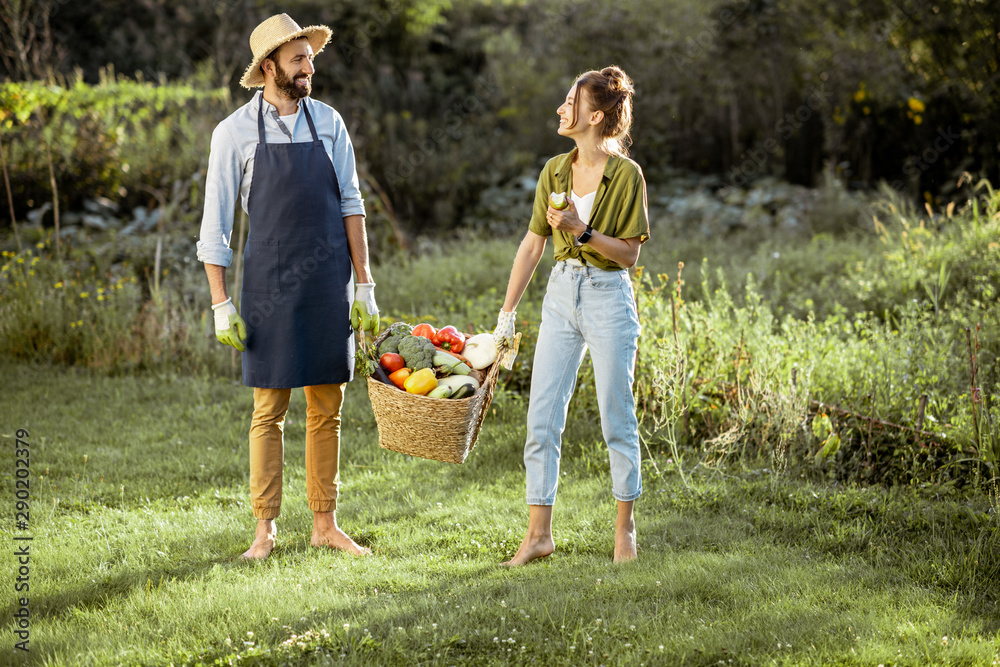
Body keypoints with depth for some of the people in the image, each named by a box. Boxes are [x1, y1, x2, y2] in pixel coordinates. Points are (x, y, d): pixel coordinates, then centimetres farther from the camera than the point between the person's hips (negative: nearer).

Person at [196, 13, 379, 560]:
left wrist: (364, 285, 4)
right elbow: (215, 225, -1)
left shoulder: (328, 122, 6)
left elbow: (350, 205, 9)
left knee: (327, 409, 7)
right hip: (270, 285, -3)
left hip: (329, 285, 3)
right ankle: (265, 529, 9)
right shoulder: (235, 133, -3)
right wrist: (221, 305, -6)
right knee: (268, 411, 1)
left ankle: (325, 524, 15)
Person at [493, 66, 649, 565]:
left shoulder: (626, 174, -9)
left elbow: (630, 252, -8)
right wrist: (507, 311, 10)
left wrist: (583, 231, -22)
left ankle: (625, 526, 19)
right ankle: (539, 534, 7)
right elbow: (532, 244, 10)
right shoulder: (554, 171, 6)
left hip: (608, 297, -5)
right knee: (542, 419, 1)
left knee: (617, 420, 3)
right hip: (561, 295, 5)